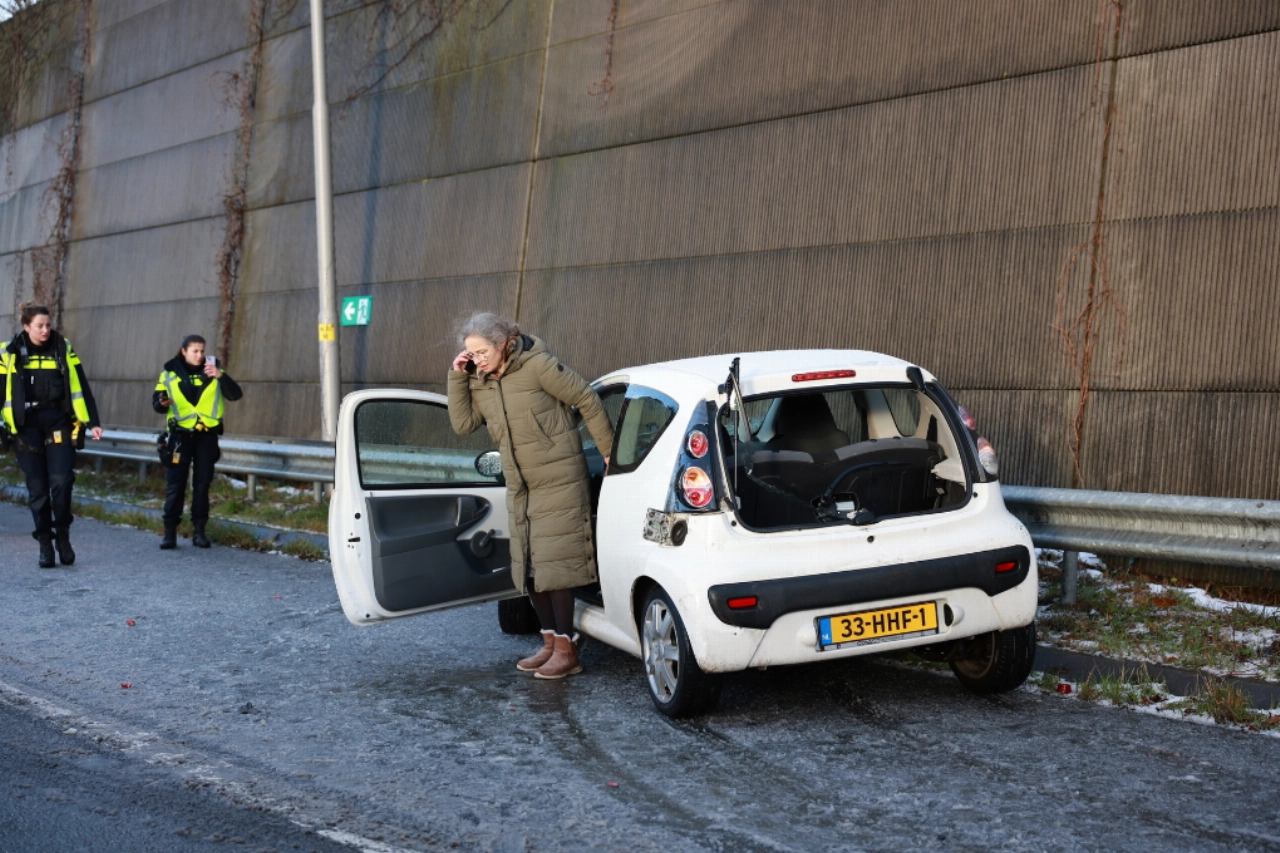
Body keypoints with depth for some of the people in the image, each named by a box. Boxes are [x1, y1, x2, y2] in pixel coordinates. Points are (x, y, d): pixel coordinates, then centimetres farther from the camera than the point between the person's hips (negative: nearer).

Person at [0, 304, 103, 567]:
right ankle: (45, 544, 10)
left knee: (61, 481, -11)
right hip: (26, 427, 0)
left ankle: (63, 537, 8)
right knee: (37, 487, 2)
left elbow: (81, 388, 3)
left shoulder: (63, 350, 4)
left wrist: (92, 423, -3)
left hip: (58, 423, 0)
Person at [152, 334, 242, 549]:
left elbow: (236, 395, -6)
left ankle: (199, 530, 12)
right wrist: (162, 404, -21)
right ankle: (170, 530, 4)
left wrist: (221, 376, -22)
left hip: (207, 435, 1)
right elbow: (156, 401, 2)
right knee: (176, 483, -1)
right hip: (181, 435, -1)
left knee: (202, 484, 5)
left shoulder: (212, 369, 3)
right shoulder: (170, 373, 0)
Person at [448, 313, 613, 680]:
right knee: (529, 567, 11)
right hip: (520, 488, 8)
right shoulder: (480, 383, 4)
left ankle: (566, 650, -1)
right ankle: (550, 642, 22)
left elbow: (587, 401, -12)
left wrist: (608, 451, -8)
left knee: (554, 564, -8)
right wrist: (457, 377, -12)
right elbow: (463, 423, -4)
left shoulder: (537, 365, -16)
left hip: (558, 482, -8)